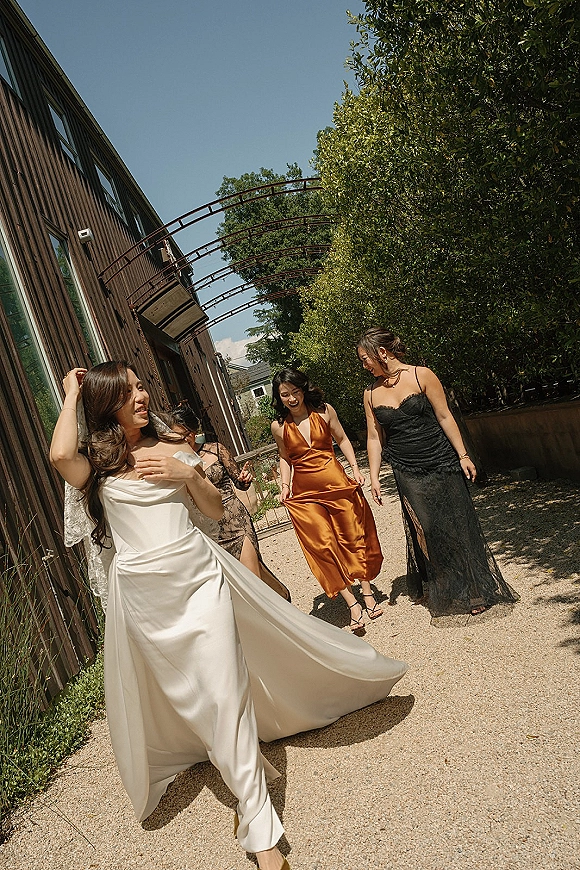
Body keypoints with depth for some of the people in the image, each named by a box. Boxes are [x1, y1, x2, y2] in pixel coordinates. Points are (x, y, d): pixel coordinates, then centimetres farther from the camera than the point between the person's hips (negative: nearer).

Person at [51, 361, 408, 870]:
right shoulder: (95, 463, -1)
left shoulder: (170, 449, 4)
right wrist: (72, 393, -10)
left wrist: (190, 474, -10)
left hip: (198, 575, 1)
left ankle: (260, 829, 17)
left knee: (224, 694, 0)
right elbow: (60, 455, -26)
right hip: (143, 593, 0)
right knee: (181, 694, 11)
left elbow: (216, 510, 9)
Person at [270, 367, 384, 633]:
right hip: (304, 494, 0)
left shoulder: (324, 411, -3)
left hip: (337, 484, 0)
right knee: (323, 547, -2)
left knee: (353, 538, 10)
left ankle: (367, 593, 28)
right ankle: (353, 604, 6)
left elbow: (342, 440, 8)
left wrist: (355, 468, -2)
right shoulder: (279, 426, -1)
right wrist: (285, 485, 0)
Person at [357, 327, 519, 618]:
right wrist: (374, 477, 2)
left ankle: (474, 591, 20)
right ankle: (442, 593, 21)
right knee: (424, 531, 4)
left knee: (456, 525, 3)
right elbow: (374, 437, 6)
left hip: (441, 463, -2)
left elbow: (444, 416, -4)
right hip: (407, 473, 3)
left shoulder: (421, 375, -6)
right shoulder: (371, 394, 4)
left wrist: (462, 455, -6)